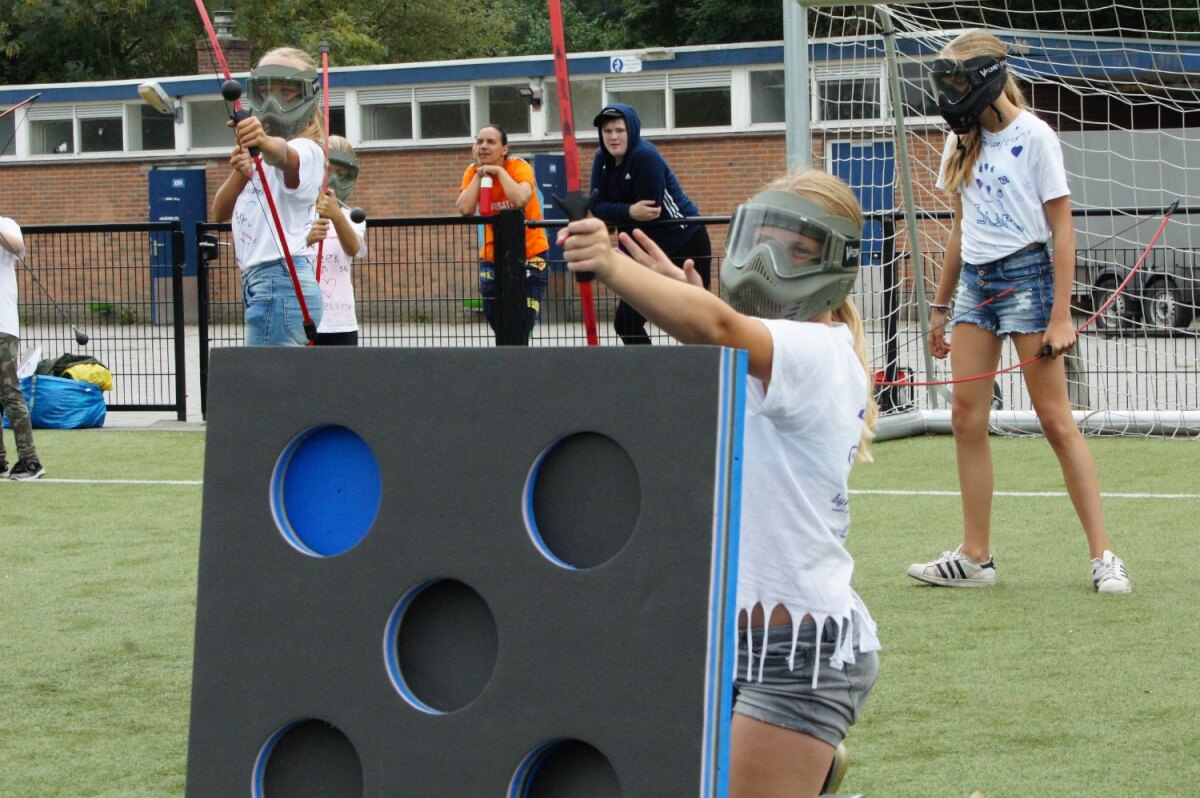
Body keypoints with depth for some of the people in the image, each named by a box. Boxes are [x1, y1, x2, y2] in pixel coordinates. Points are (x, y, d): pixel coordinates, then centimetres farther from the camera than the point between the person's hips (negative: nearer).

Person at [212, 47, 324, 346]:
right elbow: (220, 213, 15)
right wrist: (239, 174, -5)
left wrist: (267, 143, -57)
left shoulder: (306, 152, -8)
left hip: (280, 287, -9)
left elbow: (284, 154, -34)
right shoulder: (259, 157, 22)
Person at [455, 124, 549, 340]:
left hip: (529, 253, -4)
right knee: (497, 322, 8)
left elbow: (521, 200, -36)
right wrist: (478, 174, -18)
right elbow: (465, 209, -21)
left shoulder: (519, 167, -15)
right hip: (492, 256, 4)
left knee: (522, 325, -10)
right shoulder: (473, 172, -4)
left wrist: (499, 171, -26)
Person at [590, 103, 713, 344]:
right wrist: (629, 211, -25)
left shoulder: (646, 157, -21)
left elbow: (650, 209, -25)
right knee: (626, 322, 6)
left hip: (685, 245, -8)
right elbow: (598, 206, -7)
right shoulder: (602, 159, 1)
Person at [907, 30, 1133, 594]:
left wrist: (1061, 314, -13)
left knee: (1055, 419, -6)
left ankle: (1103, 556, -2)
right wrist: (940, 305, 17)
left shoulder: (1033, 136, -8)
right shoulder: (965, 143, 11)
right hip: (974, 282, 6)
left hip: (1026, 275, -6)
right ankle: (974, 557, 6)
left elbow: (1061, 229, -9)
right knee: (967, 417, 1)